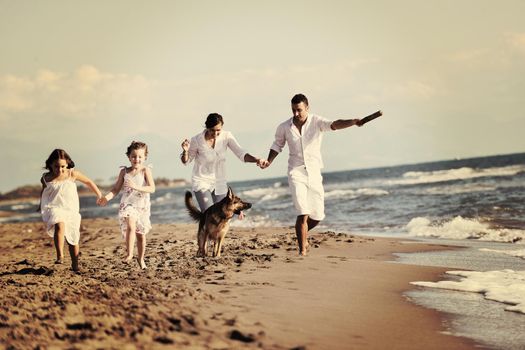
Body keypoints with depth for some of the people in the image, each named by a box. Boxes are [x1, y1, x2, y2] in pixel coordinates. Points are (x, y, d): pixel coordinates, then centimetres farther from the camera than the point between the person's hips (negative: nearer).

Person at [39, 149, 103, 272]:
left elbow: (88, 182, 10)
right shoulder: (46, 178, -3)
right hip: (54, 209, -2)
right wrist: (41, 205, 23)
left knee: (73, 239, 7)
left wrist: (99, 195, 17)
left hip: (71, 210, 2)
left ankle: (75, 265, 25)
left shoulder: (72, 174, -5)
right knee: (59, 225, -35)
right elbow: (43, 192, 20)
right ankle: (60, 256, -33)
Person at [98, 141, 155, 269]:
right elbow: (116, 189, 8)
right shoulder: (124, 171, 3)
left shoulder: (146, 170, -5)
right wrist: (107, 197, -10)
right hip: (127, 204, 0)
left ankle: (141, 259, 30)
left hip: (142, 206, 0)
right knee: (131, 226, -28)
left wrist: (136, 187, -30)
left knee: (141, 234, 10)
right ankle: (129, 254, -27)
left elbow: (152, 188, -16)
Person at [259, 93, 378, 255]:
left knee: (317, 215, 7)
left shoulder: (317, 122, -8)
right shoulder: (284, 127, -3)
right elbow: (277, 145, 15)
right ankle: (302, 249, -6)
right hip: (296, 172, -1)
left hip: (314, 173, 1)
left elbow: (335, 124, -27)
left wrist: (353, 122, -45)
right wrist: (269, 161, 0)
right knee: (303, 214, -15)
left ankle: (301, 232, 37)